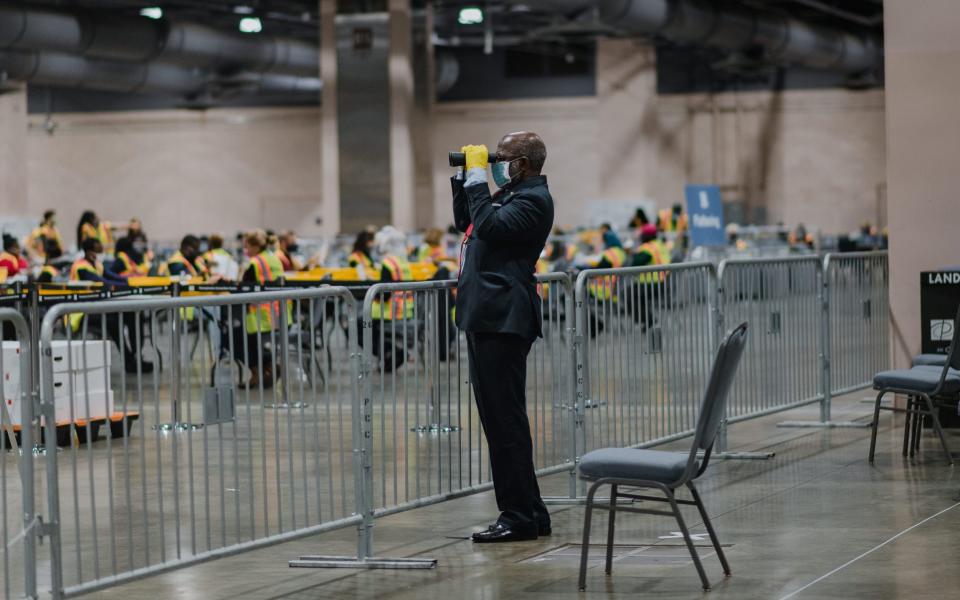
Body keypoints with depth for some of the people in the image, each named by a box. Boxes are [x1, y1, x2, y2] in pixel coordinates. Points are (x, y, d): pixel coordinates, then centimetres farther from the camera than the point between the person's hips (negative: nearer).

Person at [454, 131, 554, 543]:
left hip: (503, 321, -11)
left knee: (505, 421, -9)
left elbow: (489, 227, -23)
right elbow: (465, 223, 32)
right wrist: (463, 178, 20)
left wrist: (477, 177, -13)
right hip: (486, 318, 11)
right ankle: (529, 513, 18)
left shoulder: (533, 200, -10)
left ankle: (520, 517, -6)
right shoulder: (509, 194, 20)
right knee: (498, 420, 13)